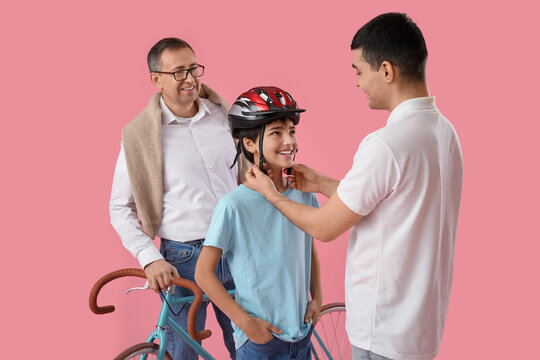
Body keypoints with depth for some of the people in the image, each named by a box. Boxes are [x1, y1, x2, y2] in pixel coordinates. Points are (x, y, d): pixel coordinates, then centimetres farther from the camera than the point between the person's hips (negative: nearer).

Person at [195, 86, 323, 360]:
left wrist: (317, 298, 7)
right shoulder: (234, 205, -17)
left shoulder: (305, 195, -3)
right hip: (258, 338, -4)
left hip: (302, 330, 4)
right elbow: (204, 272, -13)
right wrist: (245, 322, -13)